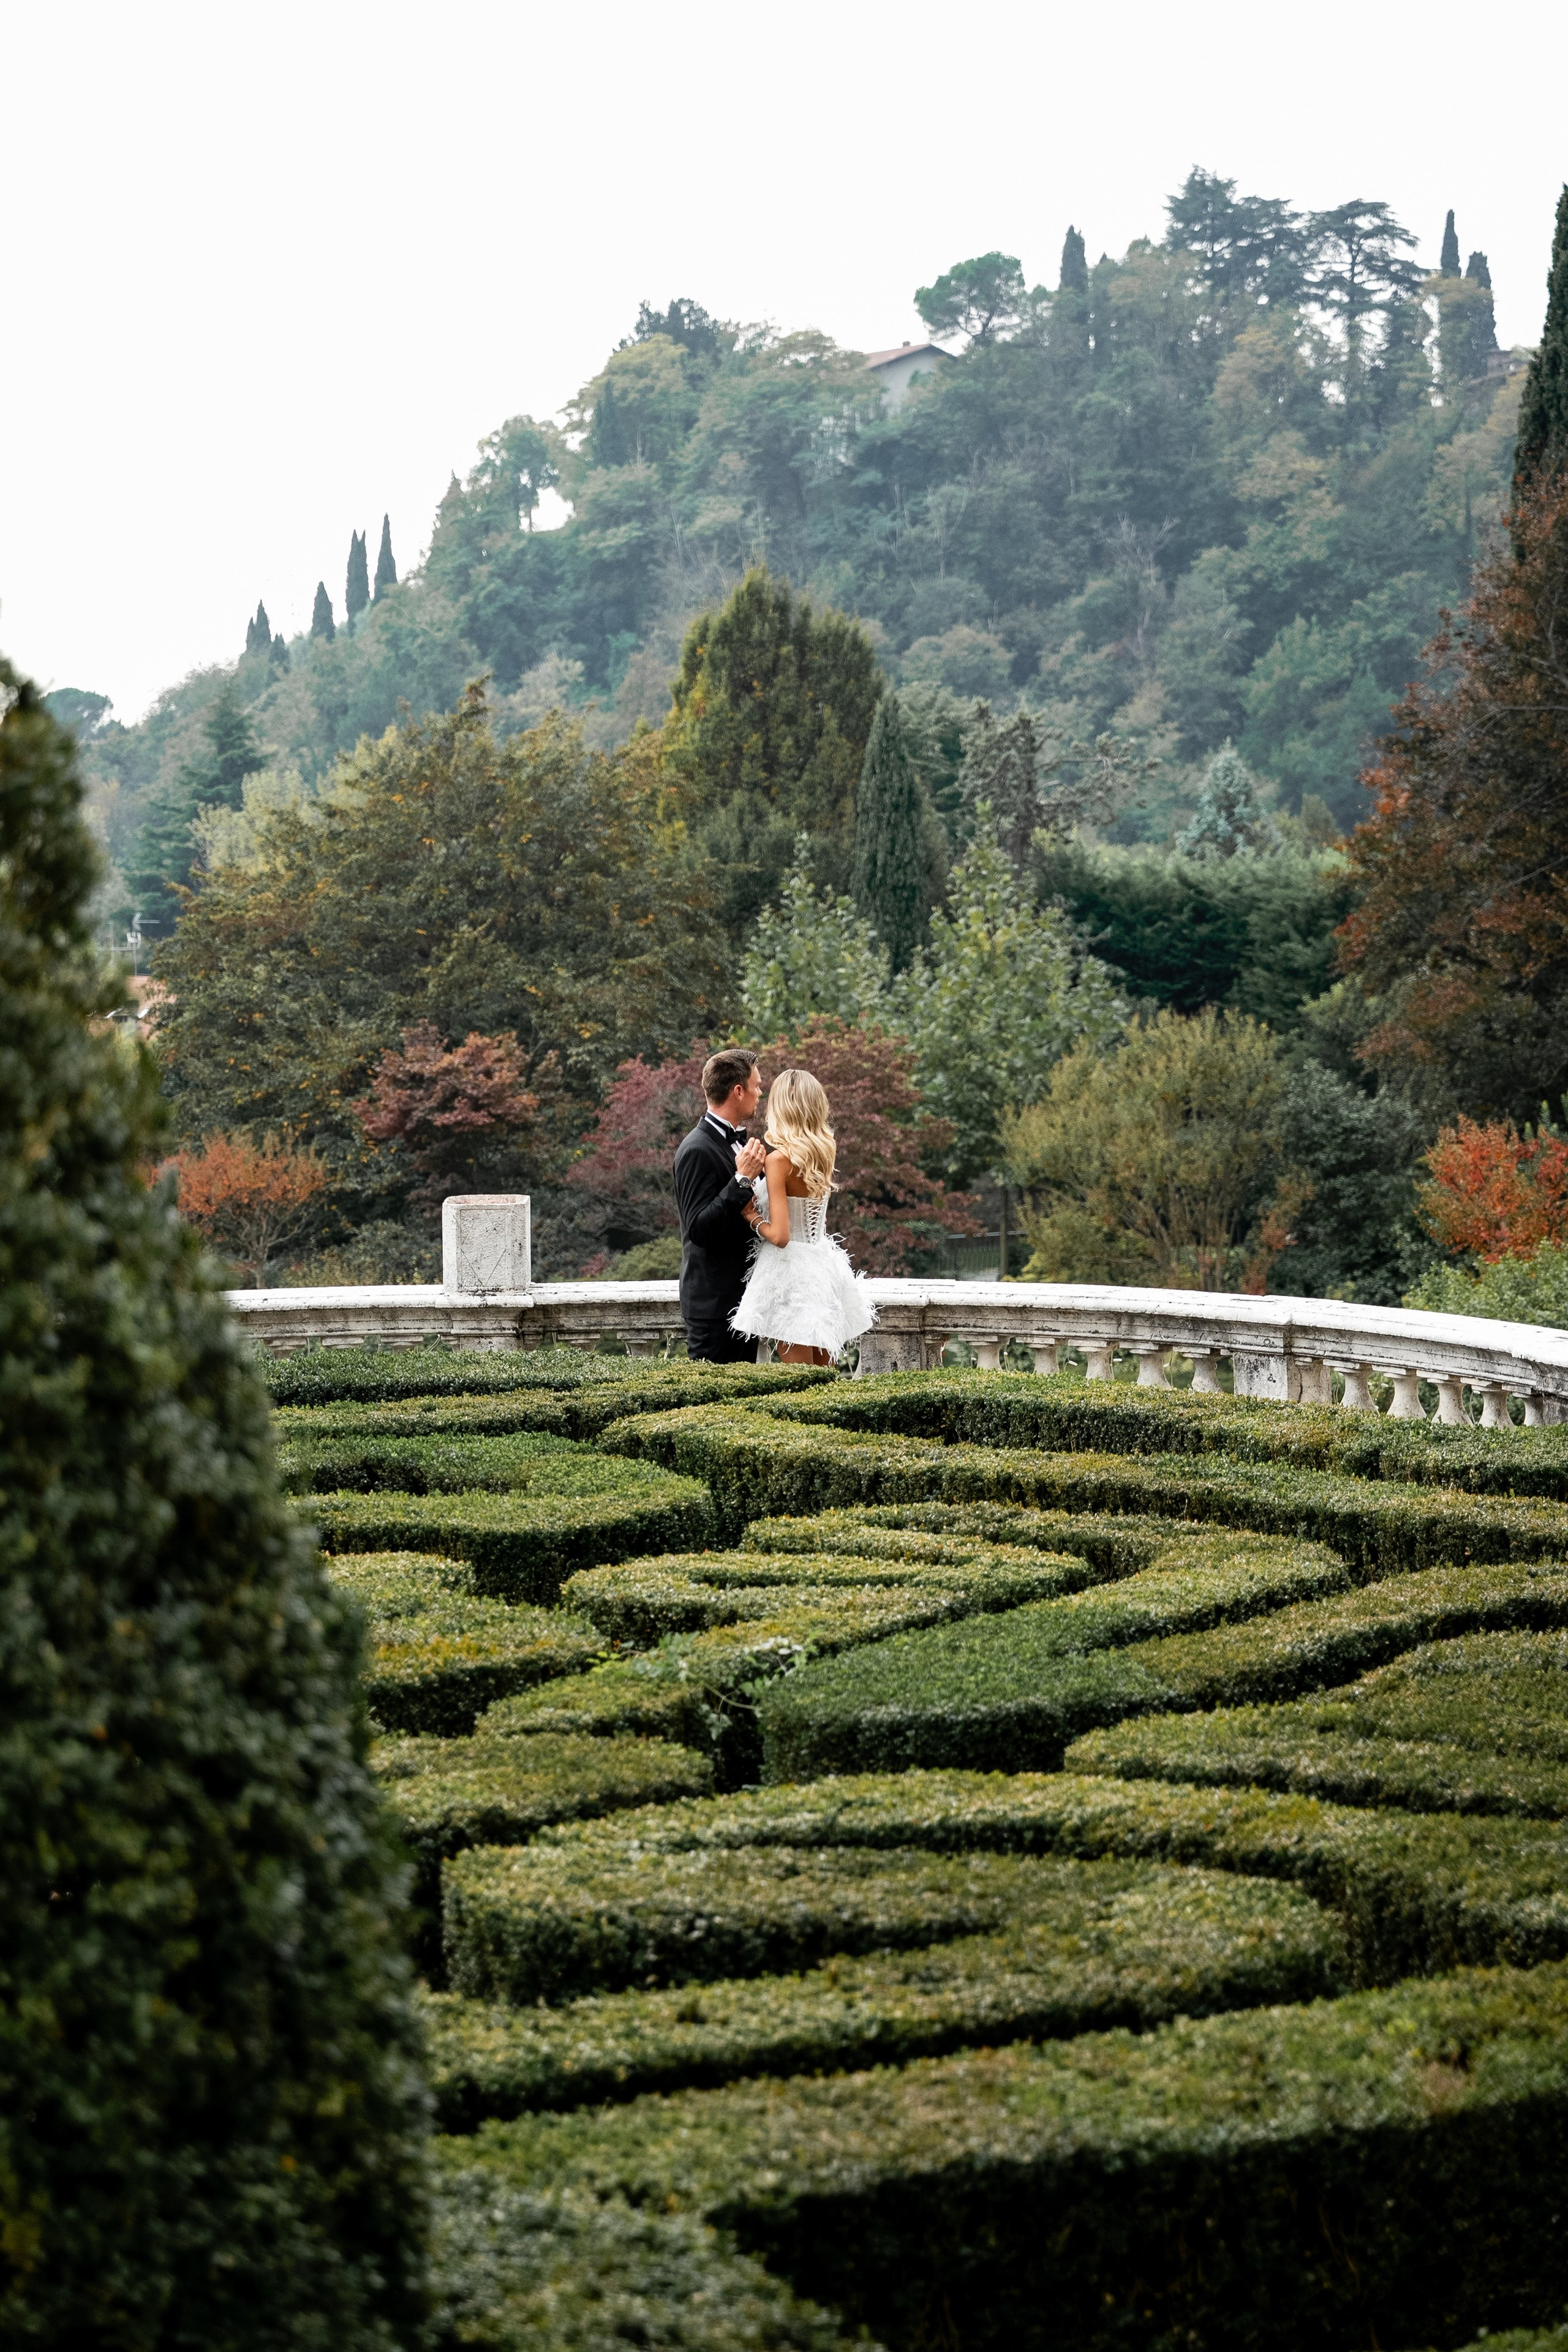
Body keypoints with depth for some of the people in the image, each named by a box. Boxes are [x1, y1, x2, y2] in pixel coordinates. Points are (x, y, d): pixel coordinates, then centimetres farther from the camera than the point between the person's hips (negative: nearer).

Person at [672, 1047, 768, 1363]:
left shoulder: (740, 1141, 12)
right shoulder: (698, 1150, -16)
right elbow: (700, 1230, -21)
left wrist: (755, 1214, -3)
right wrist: (742, 1180, -25)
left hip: (744, 1297, 9)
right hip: (714, 1302, -9)